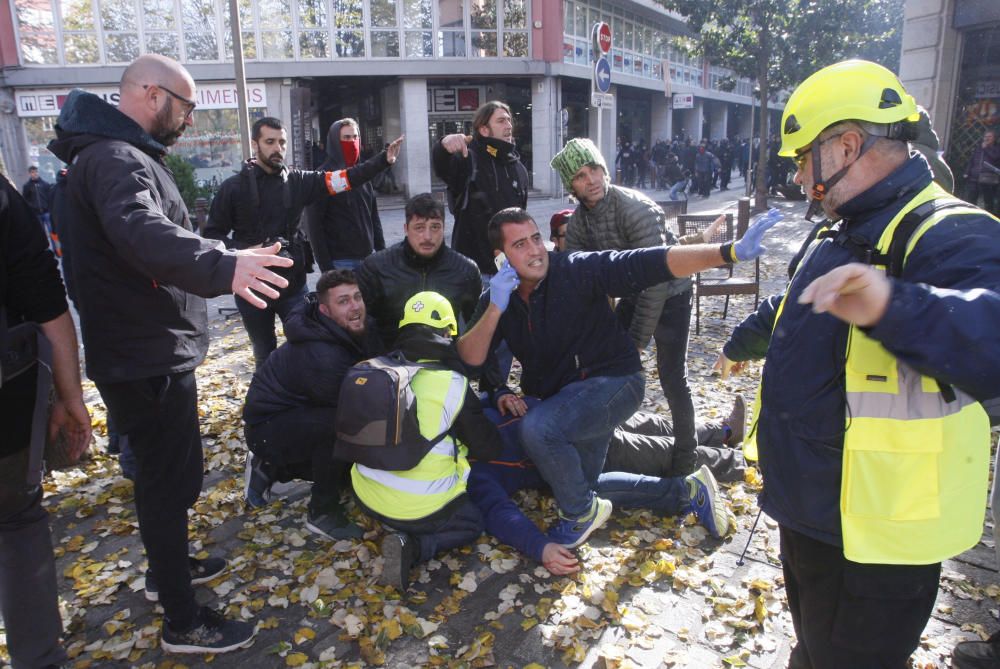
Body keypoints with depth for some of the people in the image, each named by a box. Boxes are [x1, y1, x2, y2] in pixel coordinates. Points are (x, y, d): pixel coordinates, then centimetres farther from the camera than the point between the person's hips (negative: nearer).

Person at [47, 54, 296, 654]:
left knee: (168, 470, 23)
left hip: (156, 351, 11)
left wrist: (226, 262, 34)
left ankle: (168, 567, 43)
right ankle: (183, 622, 16)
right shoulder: (113, 158, -20)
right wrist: (220, 266, -56)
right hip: (147, 359, -11)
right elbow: (142, 232, -41)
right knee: (171, 479, 0)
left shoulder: (128, 155, 16)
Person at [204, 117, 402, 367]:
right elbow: (213, 234, -1)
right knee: (265, 357, 15)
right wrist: (243, 251, -18)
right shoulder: (234, 187, -3)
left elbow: (342, 179, -10)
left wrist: (383, 160, -21)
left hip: (293, 284, 1)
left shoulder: (298, 181, 1)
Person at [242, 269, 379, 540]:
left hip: (303, 413, 9)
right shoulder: (321, 356, -35)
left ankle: (272, 468, 25)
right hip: (269, 426, -9)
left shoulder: (359, 330, -9)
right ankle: (323, 513, -14)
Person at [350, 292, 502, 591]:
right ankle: (412, 547, -4)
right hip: (422, 509, -6)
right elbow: (488, 447, -5)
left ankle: (405, 538, 4)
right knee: (473, 523, 21)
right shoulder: (452, 384, -15)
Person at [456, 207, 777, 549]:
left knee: (537, 427, -33)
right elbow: (470, 359, -13)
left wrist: (731, 252, -40)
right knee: (580, 486, 21)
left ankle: (582, 512, -5)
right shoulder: (496, 298, -6)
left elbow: (651, 263, -30)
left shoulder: (577, 269, -22)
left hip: (613, 380, -7)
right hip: (558, 398, 8)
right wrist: (496, 308, -29)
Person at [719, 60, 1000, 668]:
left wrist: (893, 308, -60)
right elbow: (791, 308, 29)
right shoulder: (846, 233, 10)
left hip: (875, 536, -9)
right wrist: (747, 340, 43)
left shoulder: (950, 236, -23)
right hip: (810, 510, 9)